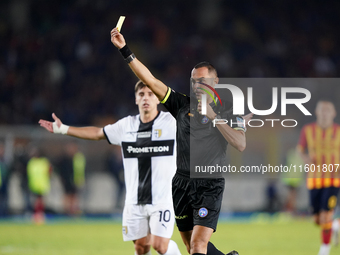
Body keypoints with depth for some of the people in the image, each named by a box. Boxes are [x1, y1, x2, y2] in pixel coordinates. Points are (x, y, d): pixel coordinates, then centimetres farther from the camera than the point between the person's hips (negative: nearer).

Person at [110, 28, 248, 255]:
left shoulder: (228, 111, 2)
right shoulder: (183, 104, 8)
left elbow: (241, 145, -12)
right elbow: (150, 80, 3)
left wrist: (213, 116, -15)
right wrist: (125, 50, -4)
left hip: (210, 185, -4)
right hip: (182, 183, 5)